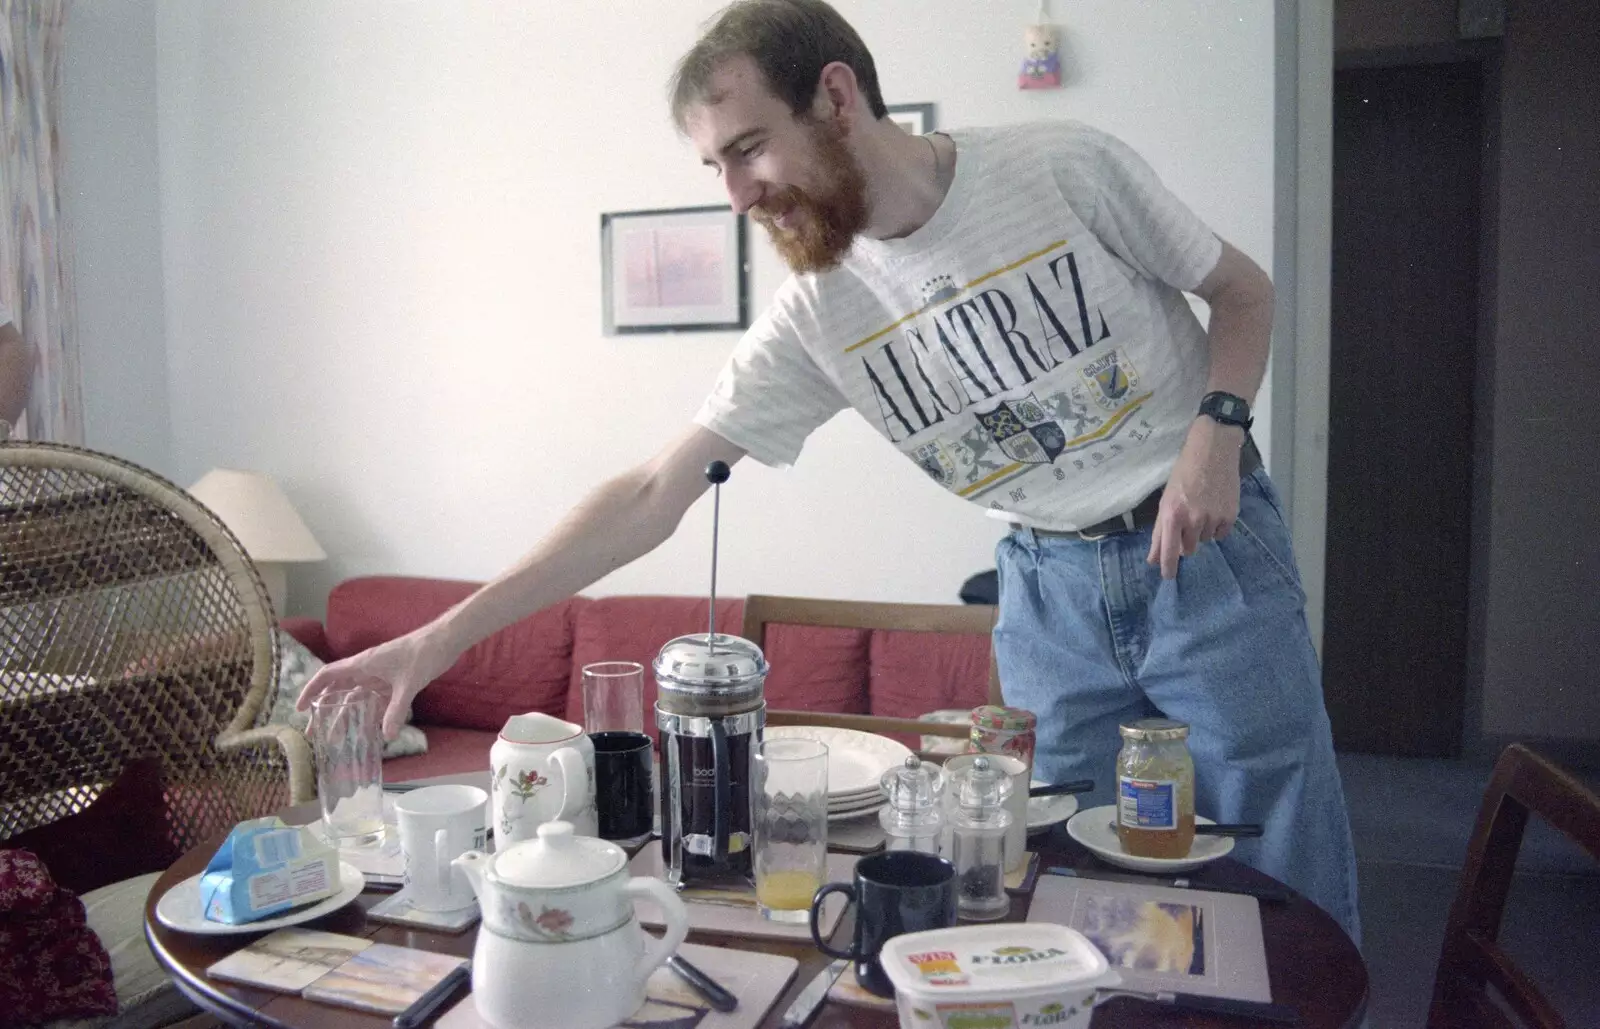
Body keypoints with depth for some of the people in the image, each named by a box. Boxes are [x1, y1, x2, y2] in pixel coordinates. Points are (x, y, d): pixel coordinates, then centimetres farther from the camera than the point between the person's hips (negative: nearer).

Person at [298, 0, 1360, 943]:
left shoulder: (1066, 167, -14)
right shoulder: (816, 315, -9)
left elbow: (1245, 291, 1)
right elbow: (653, 494, -10)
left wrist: (1214, 434, -17)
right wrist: (443, 636, -15)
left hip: (1207, 546, -1)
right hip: (1051, 584, 2)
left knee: (1289, 878, 3)